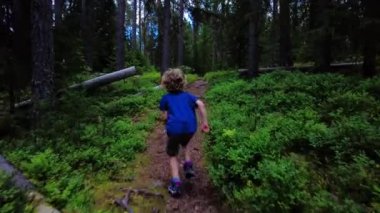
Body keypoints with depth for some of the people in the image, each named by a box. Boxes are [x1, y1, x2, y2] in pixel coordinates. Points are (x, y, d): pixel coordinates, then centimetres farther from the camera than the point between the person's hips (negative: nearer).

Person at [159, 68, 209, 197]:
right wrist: (204, 122, 3)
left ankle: (176, 184, 5)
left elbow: (165, 116, 9)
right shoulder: (187, 95, 18)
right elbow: (201, 105, 2)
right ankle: (188, 167, 26)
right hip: (190, 127, 3)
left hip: (175, 128, -3)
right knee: (184, 144, 36)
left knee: (173, 154, 17)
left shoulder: (165, 98, 14)